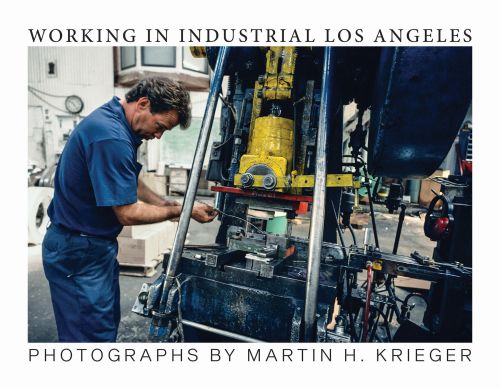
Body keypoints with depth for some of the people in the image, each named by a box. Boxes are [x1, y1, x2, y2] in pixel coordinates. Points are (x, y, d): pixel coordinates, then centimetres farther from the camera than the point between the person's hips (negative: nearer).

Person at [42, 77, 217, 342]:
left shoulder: (113, 121, 6)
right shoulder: (110, 137, -27)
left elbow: (129, 183, 16)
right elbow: (128, 214, -24)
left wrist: (165, 204, 4)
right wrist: (182, 211, -14)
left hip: (97, 246, 10)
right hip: (78, 254, -10)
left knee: (108, 323, 22)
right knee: (94, 336, 4)